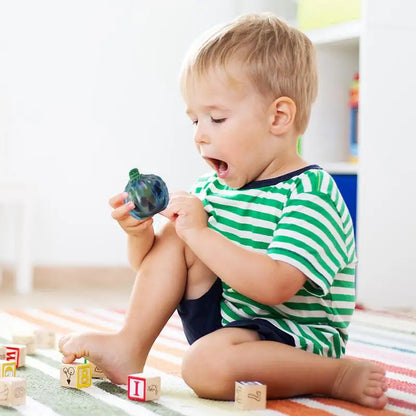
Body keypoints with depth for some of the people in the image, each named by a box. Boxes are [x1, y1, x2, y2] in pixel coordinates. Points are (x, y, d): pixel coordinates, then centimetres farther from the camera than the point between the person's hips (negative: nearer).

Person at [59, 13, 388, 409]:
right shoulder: (211, 188, 6)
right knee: (175, 238, -5)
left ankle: (340, 376, -18)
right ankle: (129, 348, -3)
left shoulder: (310, 194, -19)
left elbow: (275, 286, -33)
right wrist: (139, 233, -10)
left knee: (207, 364, -36)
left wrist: (200, 233, -27)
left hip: (297, 340, -8)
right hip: (224, 318, 8)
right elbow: (152, 264, 14)